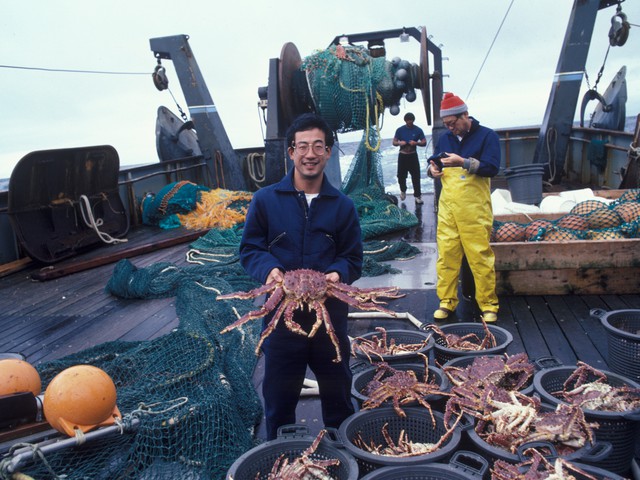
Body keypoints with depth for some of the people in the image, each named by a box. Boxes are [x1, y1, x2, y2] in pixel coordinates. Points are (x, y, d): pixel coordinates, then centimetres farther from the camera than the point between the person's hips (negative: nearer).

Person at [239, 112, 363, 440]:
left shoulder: (342, 205, 2)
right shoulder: (265, 200, -3)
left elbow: (353, 259, 4)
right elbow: (250, 248, 1)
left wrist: (338, 274, -18)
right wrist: (268, 270, -19)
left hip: (330, 314, 1)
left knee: (337, 395, 17)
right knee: (279, 398, 13)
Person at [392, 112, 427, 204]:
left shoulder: (418, 130, -2)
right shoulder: (400, 130, 1)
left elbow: (424, 143, -1)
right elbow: (394, 142, 5)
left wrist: (416, 143, -21)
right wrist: (399, 143, -18)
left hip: (413, 155, -1)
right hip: (402, 155, 1)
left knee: (416, 176, -4)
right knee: (401, 175, 7)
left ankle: (417, 196, 3)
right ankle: (403, 190, 35)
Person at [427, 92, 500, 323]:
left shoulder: (487, 136, -1)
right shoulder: (444, 139, 15)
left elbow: (492, 168, -12)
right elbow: (434, 162, 25)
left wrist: (463, 162, -22)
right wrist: (433, 169, 2)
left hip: (475, 210, -4)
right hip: (447, 207, 5)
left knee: (480, 256, -3)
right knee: (446, 254, 4)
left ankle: (488, 304, 9)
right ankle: (447, 301, 14)